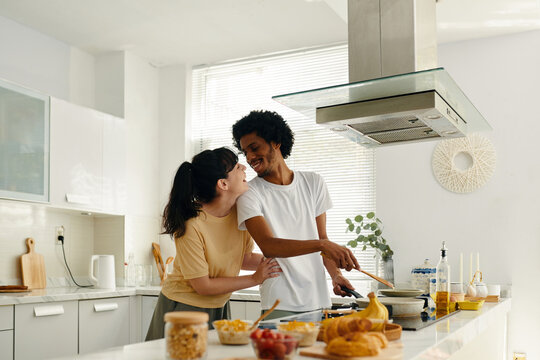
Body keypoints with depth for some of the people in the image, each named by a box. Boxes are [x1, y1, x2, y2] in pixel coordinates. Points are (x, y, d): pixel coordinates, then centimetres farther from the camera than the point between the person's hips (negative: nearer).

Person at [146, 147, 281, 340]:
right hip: (185, 308, -5)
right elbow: (203, 285, -20)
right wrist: (255, 279, -16)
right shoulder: (190, 226, -26)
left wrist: (269, 261, -12)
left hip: (219, 307, 6)